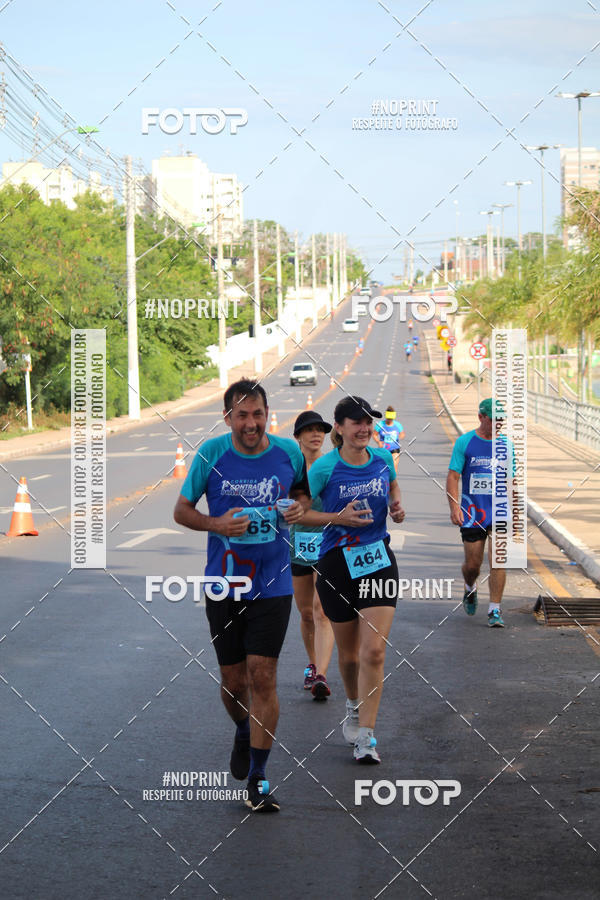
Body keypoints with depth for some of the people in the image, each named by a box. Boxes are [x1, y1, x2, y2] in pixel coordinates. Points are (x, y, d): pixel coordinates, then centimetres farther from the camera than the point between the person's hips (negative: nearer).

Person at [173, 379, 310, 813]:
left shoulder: (289, 452, -3)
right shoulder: (211, 453, -7)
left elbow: (303, 490, 17)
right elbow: (182, 510, 2)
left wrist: (300, 506, -6)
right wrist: (216, 524, -17)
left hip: (272, 586, 0)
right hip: (223, 583, 0)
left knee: (263, 678, -7)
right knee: (233, 683, 8)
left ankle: (258, 779, 2)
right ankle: (244, 732, 42)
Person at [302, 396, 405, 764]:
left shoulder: (383, 458, 2)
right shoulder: (324, 468, -10)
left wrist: (397, 506, 5)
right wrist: (338, 518, -18)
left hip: (379, 560, 2)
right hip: (337, 564, -2)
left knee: (374, 652, -11)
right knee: (349, 654, 11)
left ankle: (366, 737, -7)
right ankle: (354, 705, 43)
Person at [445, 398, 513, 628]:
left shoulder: (506, 445, 6)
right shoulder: (465, 442, -3)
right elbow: (452, 477, -4)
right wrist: (454, 507, -15)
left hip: (500, 512, 1)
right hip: (472, 512, -1)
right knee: (472, 564, 4)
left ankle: (495, 610, -3)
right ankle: (470, 589, 37)